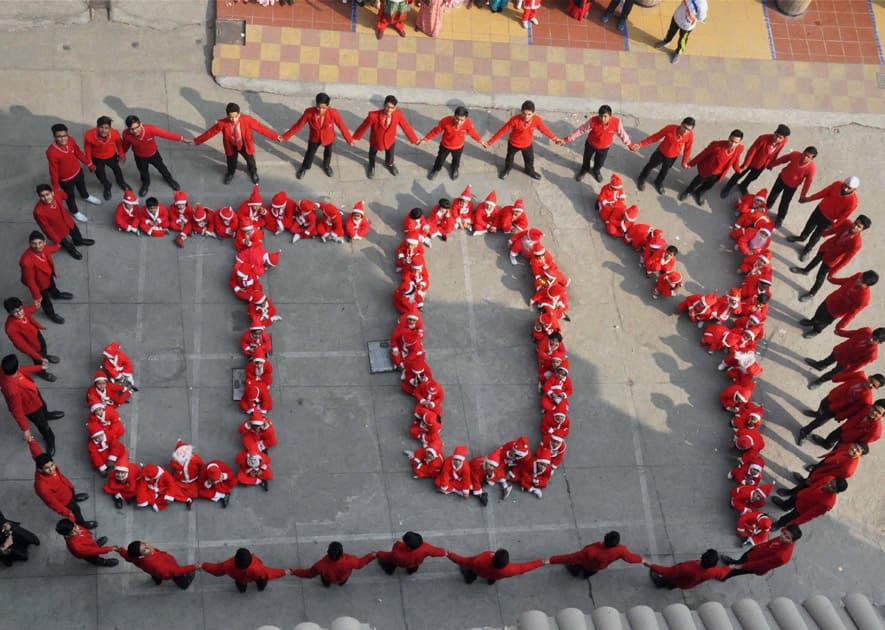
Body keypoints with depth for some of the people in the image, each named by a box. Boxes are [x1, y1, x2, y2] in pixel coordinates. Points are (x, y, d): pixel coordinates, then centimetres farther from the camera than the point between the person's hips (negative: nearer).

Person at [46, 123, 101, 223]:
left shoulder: (70, 140, -22)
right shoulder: (51, 152, -37)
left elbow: (79, 153, -1)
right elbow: (53, 171, -25)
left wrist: (89, 163, 12)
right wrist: (56, 188, -15)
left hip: (78, 171, 5)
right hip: (66, 179, -5)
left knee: (82, 186, 35)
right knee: (70, 196, 24)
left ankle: (86, 197, 70)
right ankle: (74, 211, 54)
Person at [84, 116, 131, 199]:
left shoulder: (115, 134, -35)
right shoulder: (89, 135, -38)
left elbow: (119, 144, -11)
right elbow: (87, 149, -17)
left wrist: (122, 155, 6)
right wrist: (89, 162, -6)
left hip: (112, 156, 1)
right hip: (97, 158, -1)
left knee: (117, 169, 30)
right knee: (100, 174, 23)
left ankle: (121, 182, 64)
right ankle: (107, 187, 58)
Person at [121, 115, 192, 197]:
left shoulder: (150, 129, -41)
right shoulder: (126, 134, -35)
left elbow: (166, 134, -30)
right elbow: (126, 145, -12)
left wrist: (183, 140, -25)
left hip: (153, 154, 0)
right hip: (139, 157, 0)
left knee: (161, 167, 27)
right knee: (143, 172, 28)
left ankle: (169, 179, 60)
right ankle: (145, 184, 62)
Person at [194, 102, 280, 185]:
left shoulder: (247, 119, -33)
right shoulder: (222, 123, -32)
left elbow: (260, 128, -25)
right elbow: (210, 132, -20)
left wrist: (275, 136, -24)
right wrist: (196, 141, -14)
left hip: (245, 146, 1)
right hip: (231, 146, -1)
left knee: (250, 160, 23)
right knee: (231, 162, 22)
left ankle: (253, 172, 60)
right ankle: (230, 173, 60)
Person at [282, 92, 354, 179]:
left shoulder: (333, 113, -35)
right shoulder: (309, 112, -33)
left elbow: (342, 126, -22)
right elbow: (298, 125, -20)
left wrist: (350, 140, -14)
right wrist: (285, 136, -16)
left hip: (328, 138, 0)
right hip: (314, 138, 0)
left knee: (328, 153, 27)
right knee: (310, 153, 21)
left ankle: (326, 166, 60)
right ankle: (305, 167, 53)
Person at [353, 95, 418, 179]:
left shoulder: (398, 114, -31)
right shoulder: (373, 115, -39)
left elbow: (406, 126, -14)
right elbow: (364, 126, -22)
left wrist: (414, 139, -4)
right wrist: (355, 137, -6)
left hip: (390, 141, 2)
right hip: (375, 141, -2)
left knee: (390, 155, 31)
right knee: (372, 154, 31)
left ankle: (389, 164, 70)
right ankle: (371, 166, 67)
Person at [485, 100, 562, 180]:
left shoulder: (537, 120, -30)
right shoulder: (515, 120, -38)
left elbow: (544, 129, -11)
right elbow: (503, 130, -30)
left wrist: (555, 139, 1)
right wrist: (490, 142, -27)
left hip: (527, 144, 2)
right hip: (513, 143, -2)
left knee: (530, 159, 27)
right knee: (509, 157, 27)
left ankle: (530, 170, 60)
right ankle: (507, 168, 60)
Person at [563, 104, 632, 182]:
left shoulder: (616, 123, -33)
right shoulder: (593, 121, -36)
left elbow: (622, 134, -14)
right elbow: (581, 130, -26)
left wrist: (630, 144, 1)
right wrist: (566, 140, -23)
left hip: (604, 147, 1)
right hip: (590, 144, -1)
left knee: (600, 162, 28)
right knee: (586, 158, 27)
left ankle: (596, 171, 63)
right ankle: (584, 170, 62)